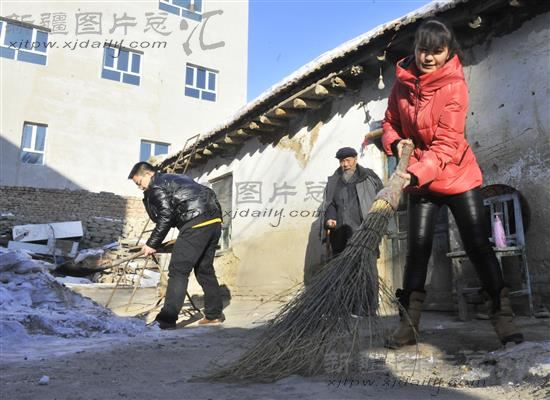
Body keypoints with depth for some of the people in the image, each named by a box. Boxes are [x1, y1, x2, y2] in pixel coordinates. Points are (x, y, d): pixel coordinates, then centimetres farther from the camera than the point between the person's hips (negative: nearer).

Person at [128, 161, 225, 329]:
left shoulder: (157, 187, 3)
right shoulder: (176, 178, 30)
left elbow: (165, 217, -6)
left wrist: (152, 244, 0)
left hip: (196, 223, -9)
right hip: (214, 221, 9)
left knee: (178, 271, -6)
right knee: (205, 269, 17)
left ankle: (166, 320, -7)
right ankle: (214, 314, 23)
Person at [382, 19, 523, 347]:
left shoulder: (454, 85, -17)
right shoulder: (402, 83, -1)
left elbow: (447, 144, -26)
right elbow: (390, 123, 11)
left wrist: (416, 174, -39)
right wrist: (397, 143, -11)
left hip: (458, 176, -3)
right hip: (420, 181, 4)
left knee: (478, 244, -2)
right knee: (417, 247, 0)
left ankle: (503, 317, 11)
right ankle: (409, 324, 7)